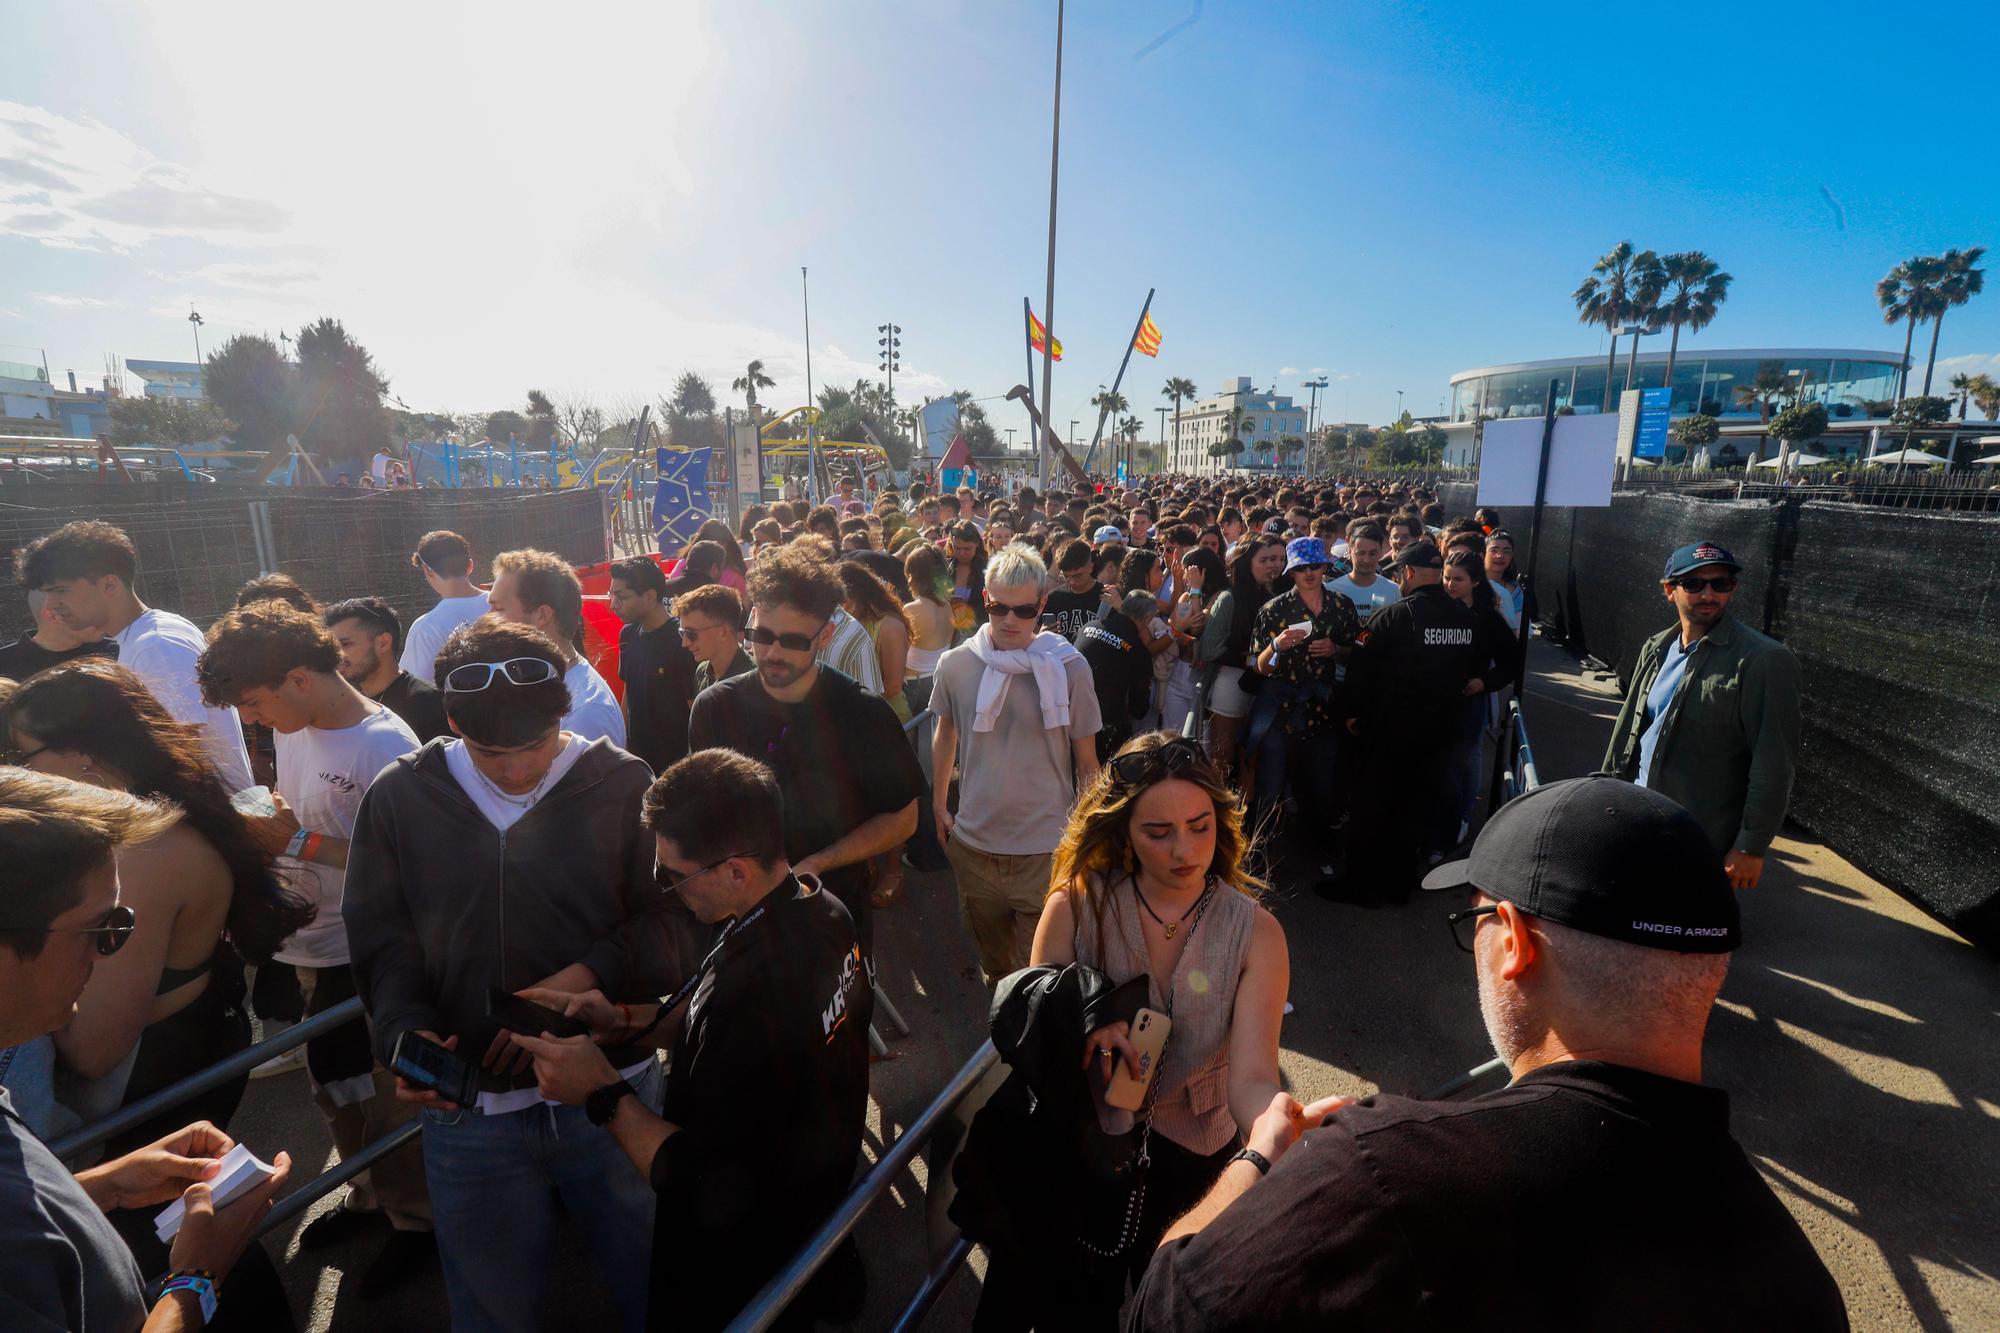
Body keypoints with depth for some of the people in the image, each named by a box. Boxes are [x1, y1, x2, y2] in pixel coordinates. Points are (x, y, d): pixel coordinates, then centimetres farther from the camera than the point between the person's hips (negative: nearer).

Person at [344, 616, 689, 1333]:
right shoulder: (400, 796, -1)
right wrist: (408, 1029, -12)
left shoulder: (623, 785, -9)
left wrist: (585, 978, -21)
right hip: (469, 1107, 2)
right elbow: (383, 943, 4)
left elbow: (676, 925, -9)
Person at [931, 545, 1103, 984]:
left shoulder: (1068, 667, -11)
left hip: (1047, 849, -3)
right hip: (973, 842, 4)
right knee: (992, 957, 26)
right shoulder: (956, 664, -4)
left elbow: (1087, 761, -3)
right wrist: (939, 805, 17)